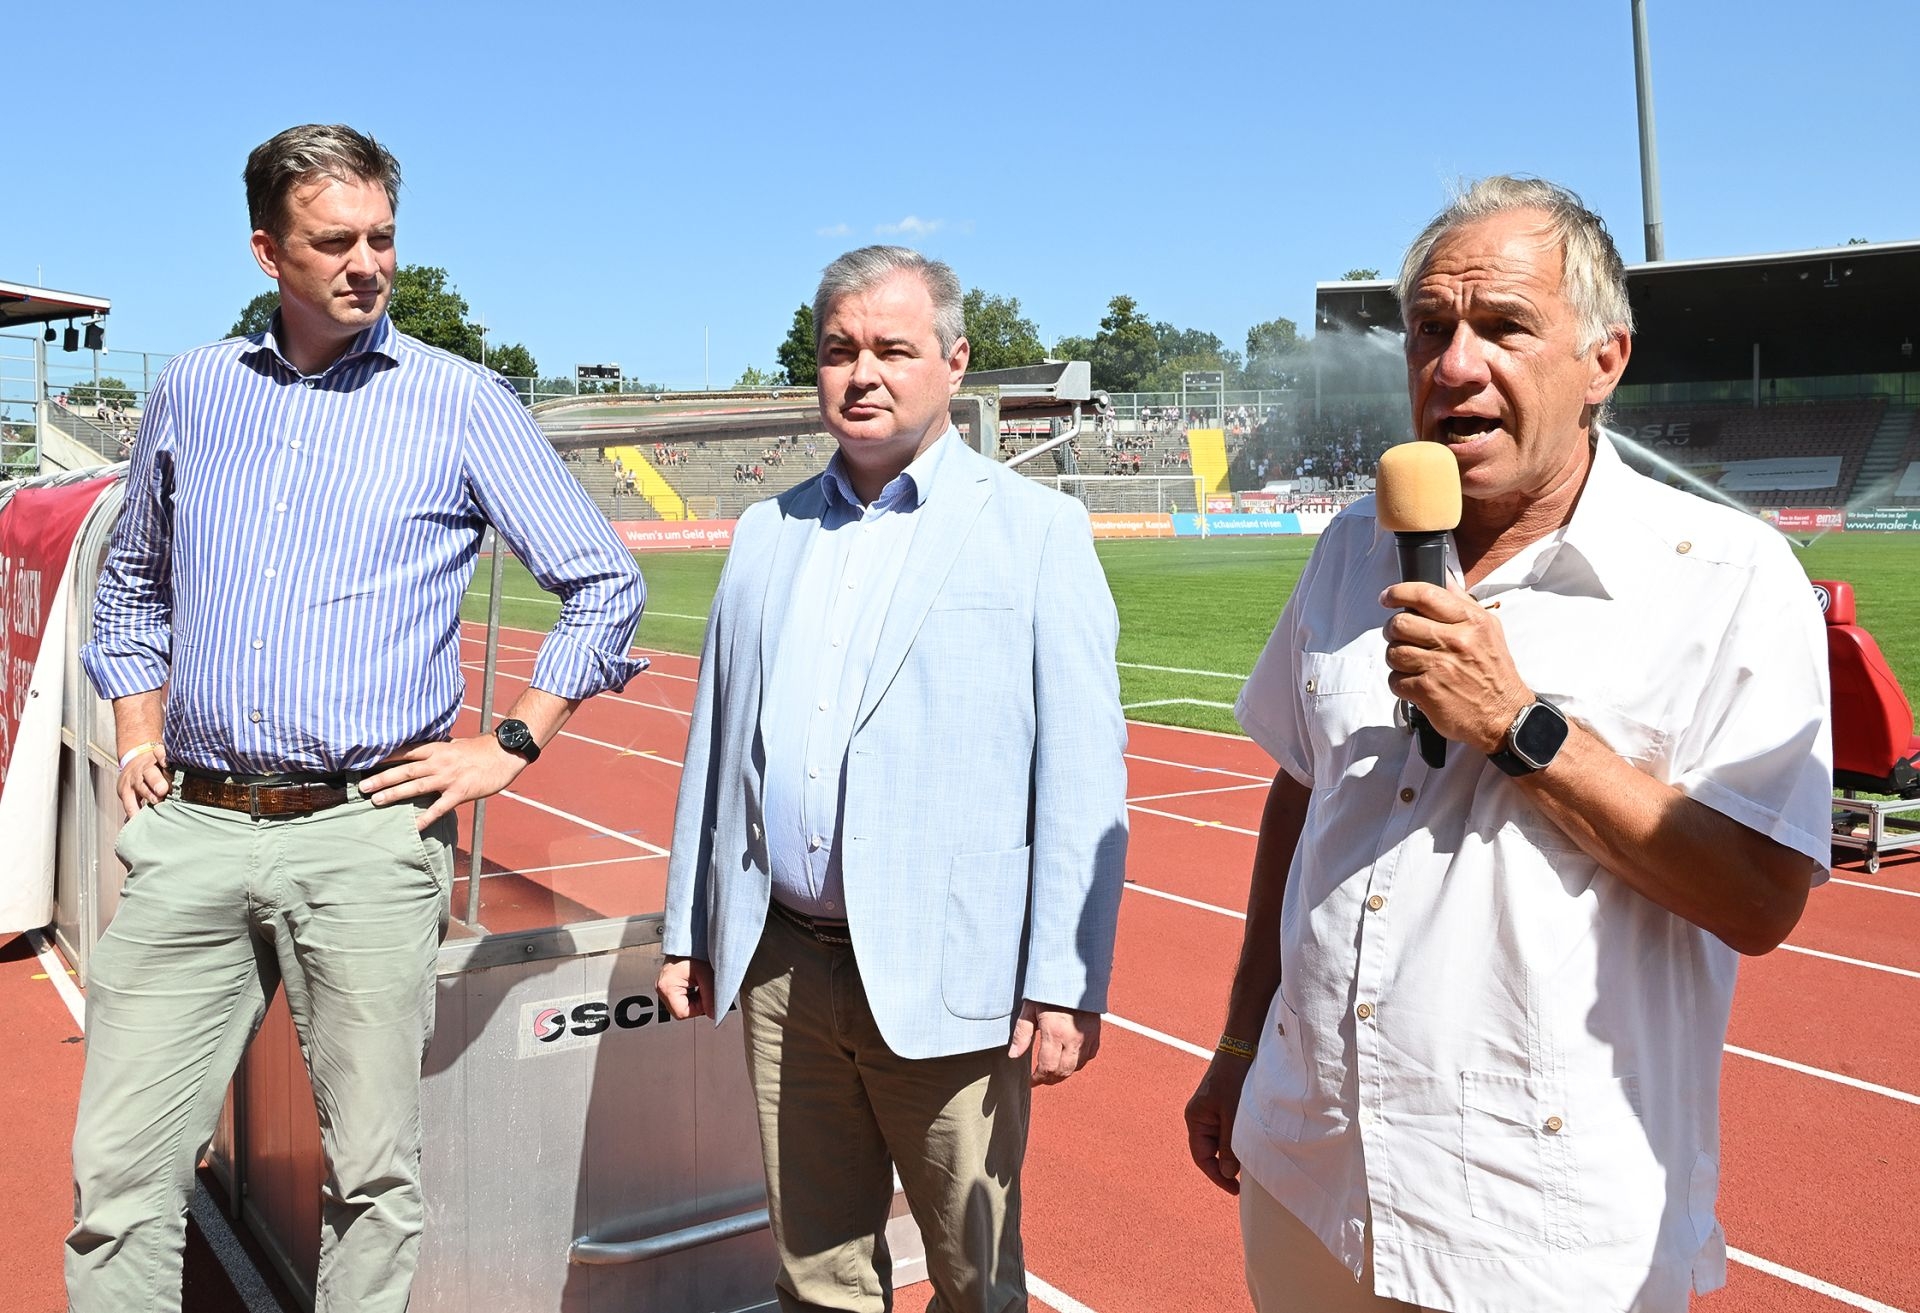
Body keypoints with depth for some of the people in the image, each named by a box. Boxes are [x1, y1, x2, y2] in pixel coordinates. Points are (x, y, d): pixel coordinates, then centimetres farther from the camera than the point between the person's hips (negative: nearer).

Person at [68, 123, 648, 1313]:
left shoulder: (462, 403, 0)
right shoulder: (194, 391, 12)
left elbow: (606, 582, 2)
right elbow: (133, 579, 27)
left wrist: (510, 747, -2)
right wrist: (138, 729, 15)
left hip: (364, 835, -3)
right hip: (192, 828, 4)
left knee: (373, 1171, 5)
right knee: (119, 1168, 5)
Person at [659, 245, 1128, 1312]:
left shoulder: (1037, 529, -3)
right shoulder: (767, 534, 12)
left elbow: (1084, 771, -8)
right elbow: (716, 745, 15)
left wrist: (1067, 984, -13)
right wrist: (689, 930, 13)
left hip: (945, 979, -4)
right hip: (784, 969, 5)